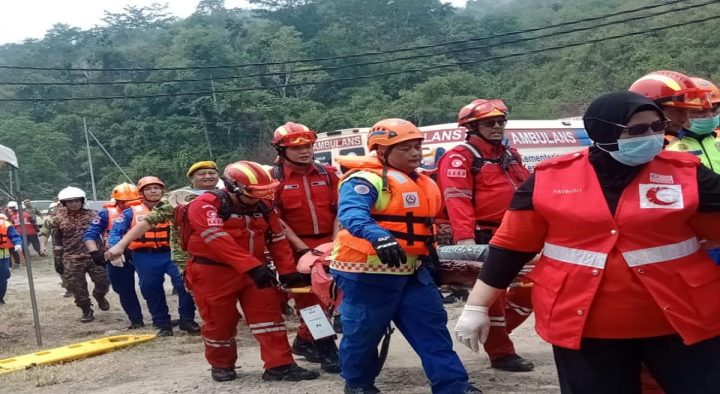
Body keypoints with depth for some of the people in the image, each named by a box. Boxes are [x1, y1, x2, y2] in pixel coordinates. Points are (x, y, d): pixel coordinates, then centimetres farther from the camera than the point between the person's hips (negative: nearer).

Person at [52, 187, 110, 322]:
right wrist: (58, 261, 7)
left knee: (103, 281, -1)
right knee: (77, 288, 1)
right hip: (72, 260, 0)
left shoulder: (91, 215, 2)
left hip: (94, 256, 0)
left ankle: (99, 296, 32)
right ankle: (86, 311, 18)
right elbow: (56, 241, 8)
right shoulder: (59, 219, 3)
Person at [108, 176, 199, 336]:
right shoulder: (132, 212, 4)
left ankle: (187, 320, 1)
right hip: (145, 258, 0)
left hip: (170, 254, 0)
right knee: (152, 291, 8)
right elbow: (116, 232, 2)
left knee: (185, 284, -13)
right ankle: (162, 324, 22)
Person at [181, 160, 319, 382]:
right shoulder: (205, 205, -17)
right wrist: (252, 266, -36)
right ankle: (221, 365, 27)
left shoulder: (262, 206, 4)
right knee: (220, 321, 5)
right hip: (213, 273, -5)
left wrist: (287, 270, 0)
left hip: (254, 270, 5)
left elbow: (277, 239, 9)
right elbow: (219, 241, -29)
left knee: (269, 313, -3)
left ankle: (280, 366, 0)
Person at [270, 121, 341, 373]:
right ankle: (326, 350, 5)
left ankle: (305, 340, 28)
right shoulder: (274, 179, -1)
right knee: (309, 298, -1)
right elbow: (275, 219, -5)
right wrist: (302, 247, -12)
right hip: (296, 247, -3)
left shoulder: (328, 174, 8)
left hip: (328, 243, 3)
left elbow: (340, 210, 8)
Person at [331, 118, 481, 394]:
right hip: (368, 272, -8)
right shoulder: (365, 180, -17)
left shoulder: (423, 183, 14)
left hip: (412, 270, 8)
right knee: (364, 331, 5)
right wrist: (379, 237, -52)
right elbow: (352, 214, -35)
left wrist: (432, 255, 28)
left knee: (432, 325, 5)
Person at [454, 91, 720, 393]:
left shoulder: (685, 173, -2)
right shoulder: (551, 177, -3)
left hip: (681, 321, 1)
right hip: (582, 325, 0)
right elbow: (511, 245, 1)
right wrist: (476, 307, 3)